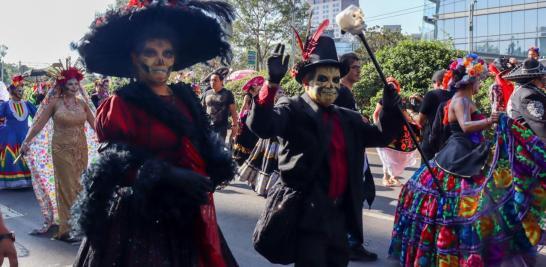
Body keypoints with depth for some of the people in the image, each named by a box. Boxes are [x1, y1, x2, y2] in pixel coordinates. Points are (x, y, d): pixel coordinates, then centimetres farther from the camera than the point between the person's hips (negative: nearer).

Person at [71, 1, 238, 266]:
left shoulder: (186, 98, 11)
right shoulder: (119, 105, -6)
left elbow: (204, 145, 14)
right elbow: (116, 165, -13)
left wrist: (218, 166, -8)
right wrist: (170, 176, -24)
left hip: (189, 215, 5)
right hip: (139, 219, -5)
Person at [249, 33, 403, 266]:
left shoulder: (348, 118, 13)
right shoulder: (293, 110, -8)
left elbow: (381, 136, 16)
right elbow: (260, 126, -24)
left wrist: (390, 110, -3)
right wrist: (273, 82, -35)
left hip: (340, 214, 7)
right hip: (308, 214, -7)